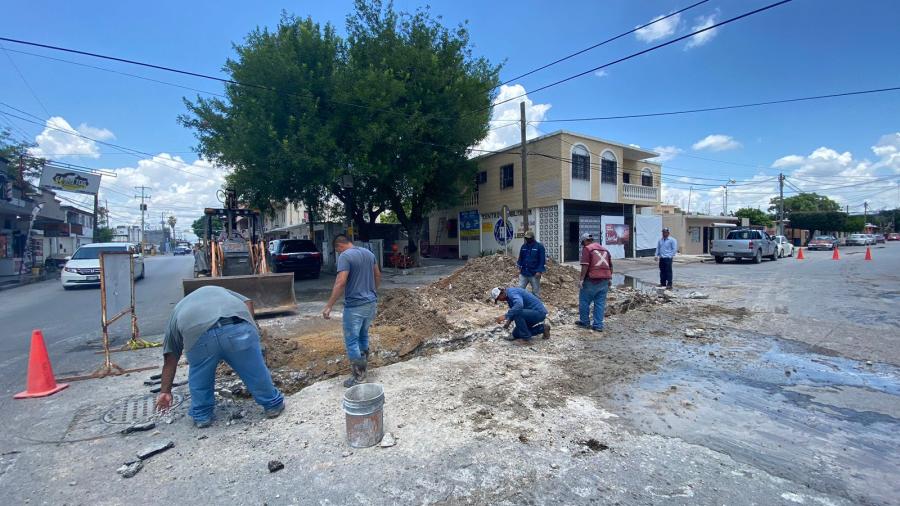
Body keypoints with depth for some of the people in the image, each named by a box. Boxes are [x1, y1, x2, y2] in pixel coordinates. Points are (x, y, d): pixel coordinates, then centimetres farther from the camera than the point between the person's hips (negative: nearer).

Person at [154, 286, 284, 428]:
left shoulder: (177, 313, 38)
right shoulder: (218, 290, 43)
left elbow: (170, 359, 38)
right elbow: (248, 302, 24)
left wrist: (165, 391, 44)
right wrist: (248, 327, 24)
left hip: (198, 333, 0)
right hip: (238, 327, 1)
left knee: (199, 376, 29)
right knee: (255, 370, 19)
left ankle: (201, 416, 39)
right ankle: (273, 404, 34)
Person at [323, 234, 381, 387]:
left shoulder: (345, 256, -14)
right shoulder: (369, 253, 9)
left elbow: (341, 282, -22)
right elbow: (378, 276, 17)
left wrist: (329, 306, -19)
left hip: (355, 306, -8)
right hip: (371, 303, 8)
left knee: (351, 341, 4)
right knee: (363, 335, 23)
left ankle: (358, 377, 10)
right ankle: (363, 366, 36)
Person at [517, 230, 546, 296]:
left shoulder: (539, 246, -6)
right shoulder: (523, 246, 9)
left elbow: (542, 260, -9)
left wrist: (539, 271, -14)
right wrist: (519, 268, 8)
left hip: (534, 274, -5)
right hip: (523, 273, 5)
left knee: (536, 291, 5)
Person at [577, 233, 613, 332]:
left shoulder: (587, 249, -4)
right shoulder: (605, 249, 19)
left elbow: (585, 265, -14)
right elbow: (610, 265, 19)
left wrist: (581, 279, -13)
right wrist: (610, 279, 23)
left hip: (592, 279, -7)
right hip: (605, 280, 7)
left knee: (584, 300, 8)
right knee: (600, 303, 8)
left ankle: (585, 322, 16)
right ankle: (598, 325, 9)